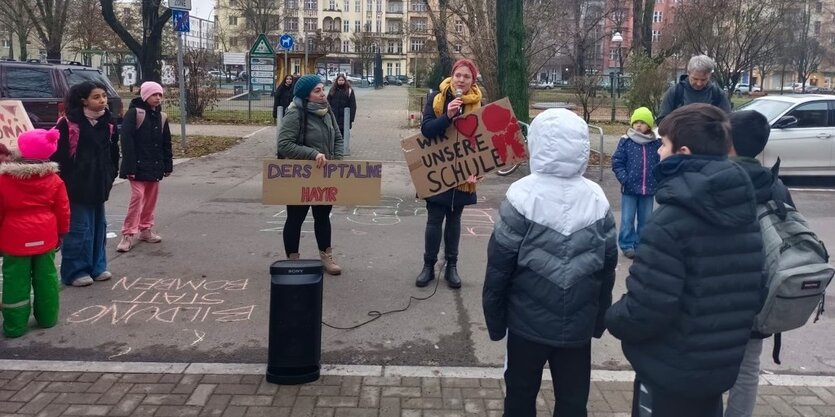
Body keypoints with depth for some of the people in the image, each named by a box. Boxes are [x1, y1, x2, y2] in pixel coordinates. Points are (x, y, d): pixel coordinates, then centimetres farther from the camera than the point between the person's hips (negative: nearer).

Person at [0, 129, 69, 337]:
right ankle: (48, 318, 23)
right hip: (45, 238, 3)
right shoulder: (54, 179, -4)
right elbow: (63, 210, 2)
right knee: (46, 278, 13)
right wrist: (61, 233, 16)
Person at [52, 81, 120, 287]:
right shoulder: (69, 122, -12)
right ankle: (75, 271, 7)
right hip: (77, 183, -7)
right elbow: (58, 153, -11)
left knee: (99, 225, 14)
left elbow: (113, 151, 16)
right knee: (79, 227, -3)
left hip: (99, 183, 7)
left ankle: (97, 267, 26)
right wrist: (64, 179, -12)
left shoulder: (108, 122, 6)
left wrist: (111, 175, 12)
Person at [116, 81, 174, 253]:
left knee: (151, 198, 12)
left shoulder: (161, 117, 11)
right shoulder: (133, 113, -10)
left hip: (154, 166, 7)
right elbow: (126, 141, -16)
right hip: (138, 165, -7)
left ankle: (145, 230, 24)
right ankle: (128, 235, -6)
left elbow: (166, 144, 16)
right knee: (137, 197, -11)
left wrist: (167, 165, 12)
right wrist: (130, 167, -21)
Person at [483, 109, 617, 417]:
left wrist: (494, 318, 1)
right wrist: (599, 318, 15)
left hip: (529, 321, -3)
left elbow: (500, 263, -12)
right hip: (579, 325, 3)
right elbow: (608, 266, 4)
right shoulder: (597, 198, -3)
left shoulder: (523, 195, -15)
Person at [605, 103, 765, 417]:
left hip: (670, 372, -7)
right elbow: (754, 292, 8)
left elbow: (644, 311, -27)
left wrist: (612, 318, -6)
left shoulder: (670, 222, -25)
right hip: (721, 367, 7)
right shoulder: (746, 213, 0)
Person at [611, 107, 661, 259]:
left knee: (645, 219, 12)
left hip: (649, 189, 3)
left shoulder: (657, 143, 1)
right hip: (629, 188, -2)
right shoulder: (625, 141, -6)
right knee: (627, 219, 2)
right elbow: (617, 162, -4)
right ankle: (627, 245, 14)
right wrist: (624, 179, -12)